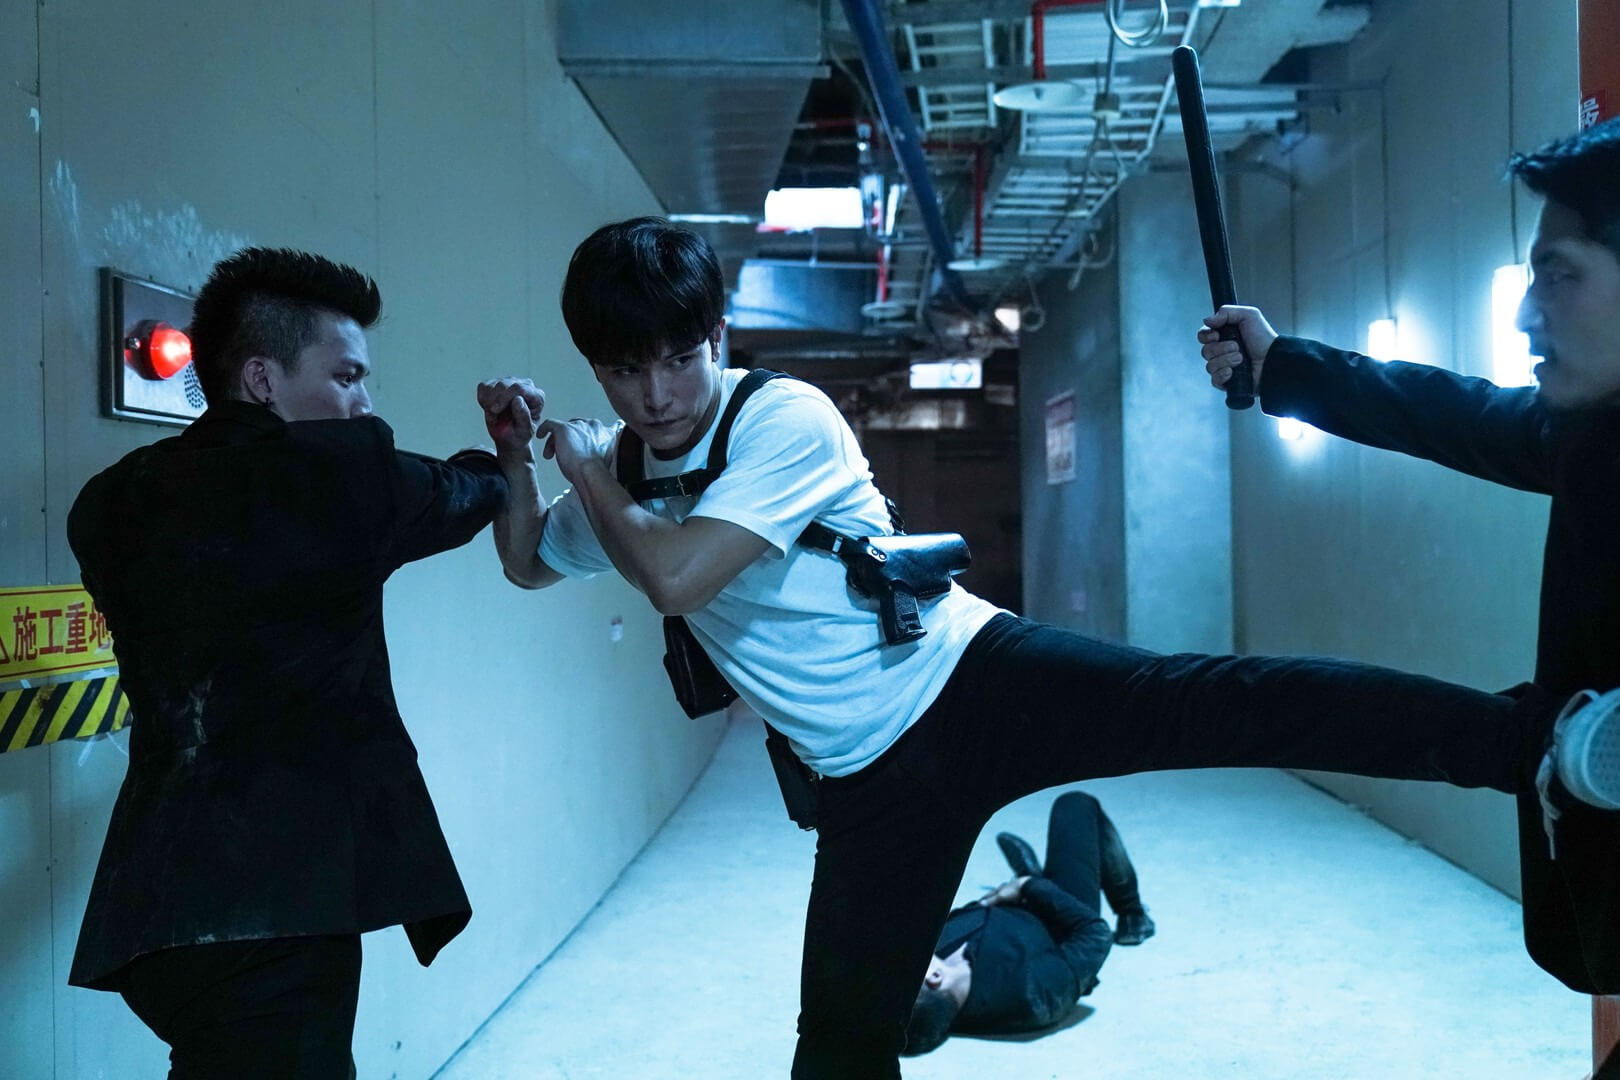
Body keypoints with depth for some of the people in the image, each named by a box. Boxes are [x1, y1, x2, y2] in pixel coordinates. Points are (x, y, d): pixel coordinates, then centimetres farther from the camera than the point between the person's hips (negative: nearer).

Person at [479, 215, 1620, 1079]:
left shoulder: (785, 416, -13)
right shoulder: (625, 474, 8)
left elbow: (678, 576, -23)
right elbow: (528, 563, 26)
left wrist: (589, 474, -8)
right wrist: (517, 456, 9)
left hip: (974, 678, -5)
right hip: (875, 778, 6)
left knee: (1206, 703, -28)